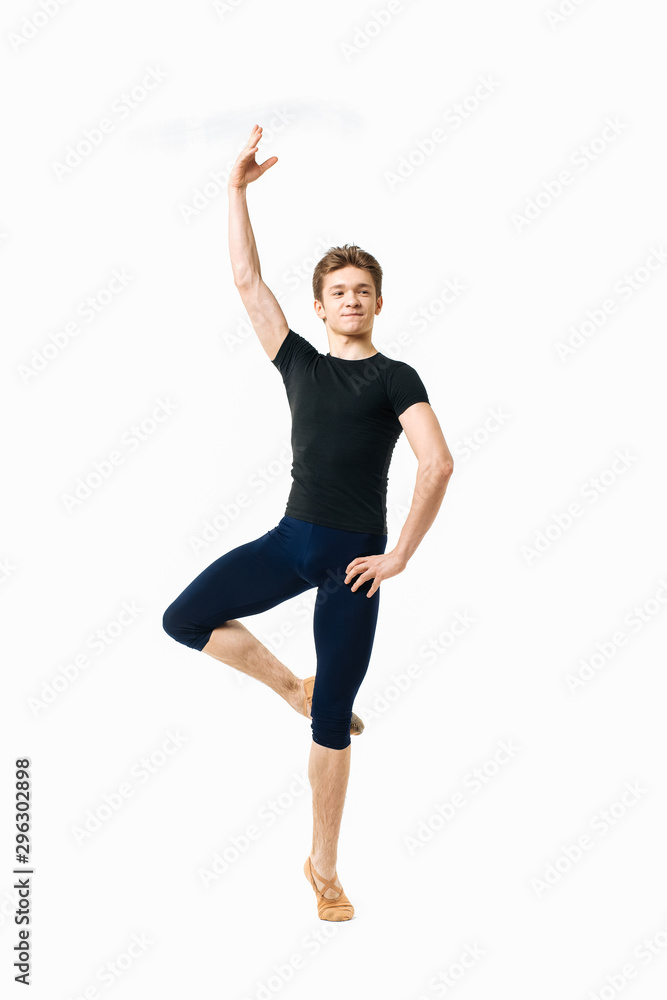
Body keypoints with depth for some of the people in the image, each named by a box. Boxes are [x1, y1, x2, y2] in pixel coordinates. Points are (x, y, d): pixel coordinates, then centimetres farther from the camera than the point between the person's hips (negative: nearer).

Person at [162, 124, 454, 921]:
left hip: (353, 557, -4)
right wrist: (237, 188, 6)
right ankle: (292, 685, 14)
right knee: (184, 619, -7)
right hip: (291, 538, 4)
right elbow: (246, 278, 9)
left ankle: (323, 867, 15)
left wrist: (398, 556, -15)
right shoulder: (300, 363, 10)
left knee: (333, 723, 0)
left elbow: (438, 463, -14)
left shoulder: (394, 377, -2)